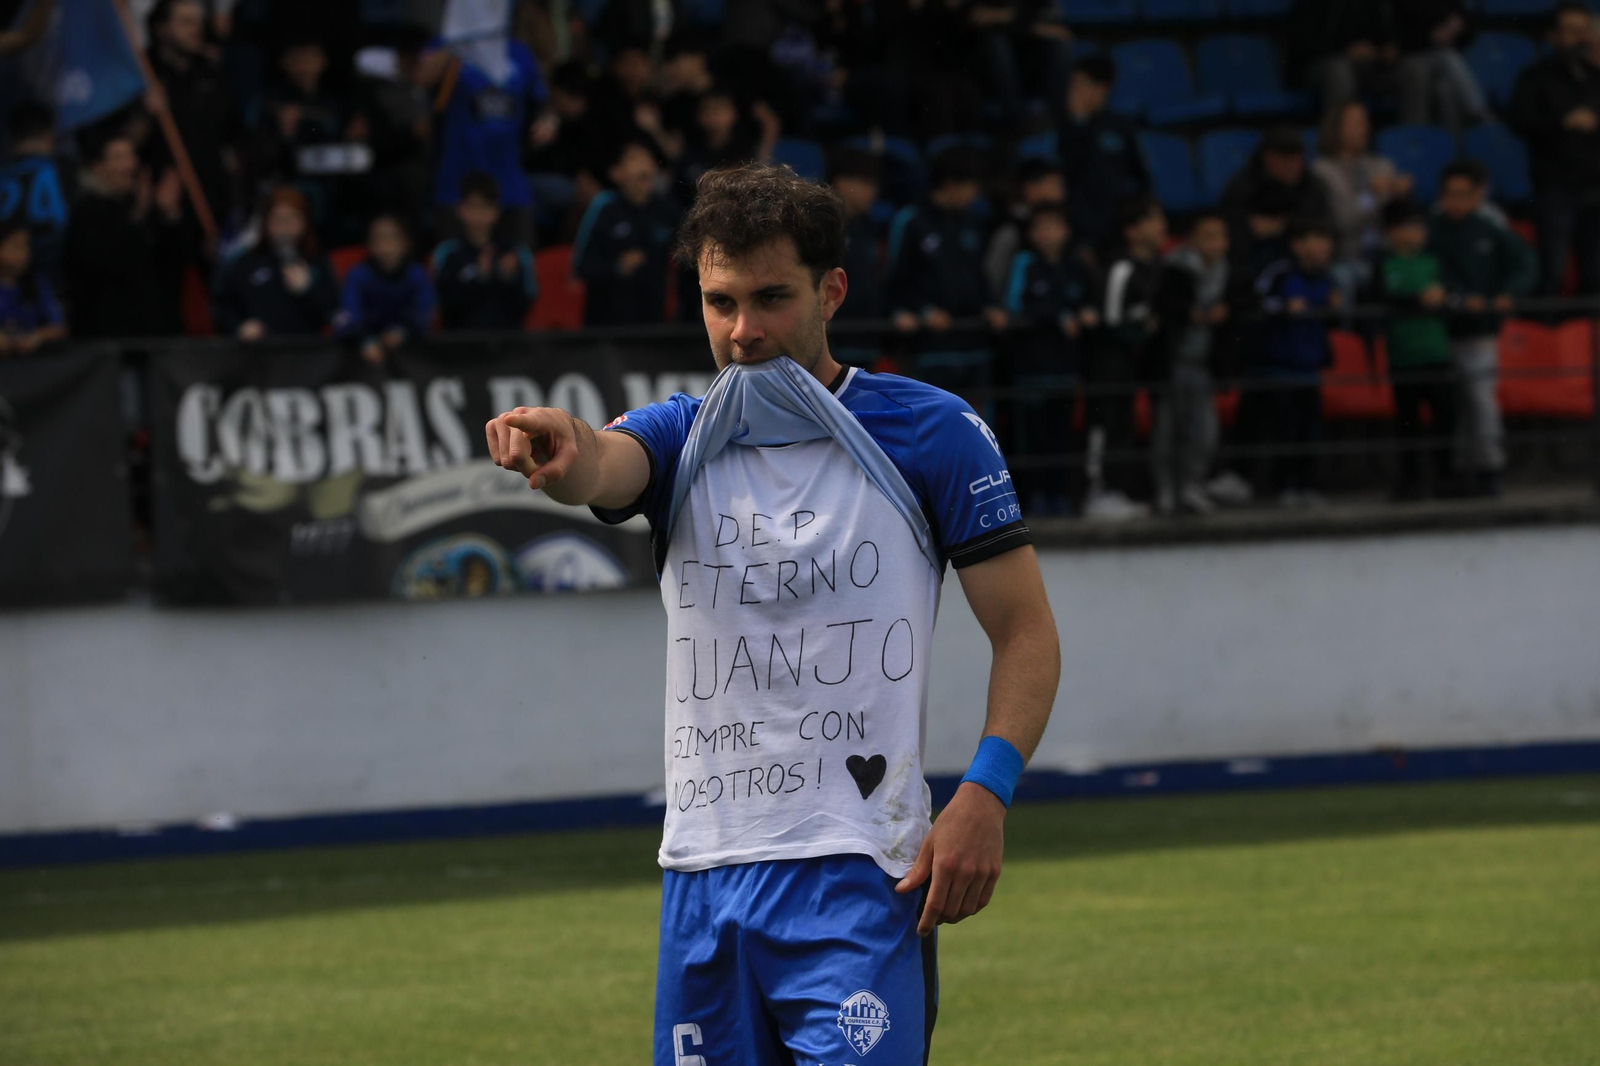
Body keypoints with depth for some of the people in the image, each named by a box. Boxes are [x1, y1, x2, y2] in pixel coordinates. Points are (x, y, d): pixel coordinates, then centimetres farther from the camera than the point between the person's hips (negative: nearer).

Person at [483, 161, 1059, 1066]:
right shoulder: (682, 440, 9)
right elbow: (607, 466, -16)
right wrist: (563, 451, -41)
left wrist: (985, 795, -15)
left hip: (860, 876, -4)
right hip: (703, 874, 4)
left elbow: (1027, 632, 1)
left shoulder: (931, 432, 0)